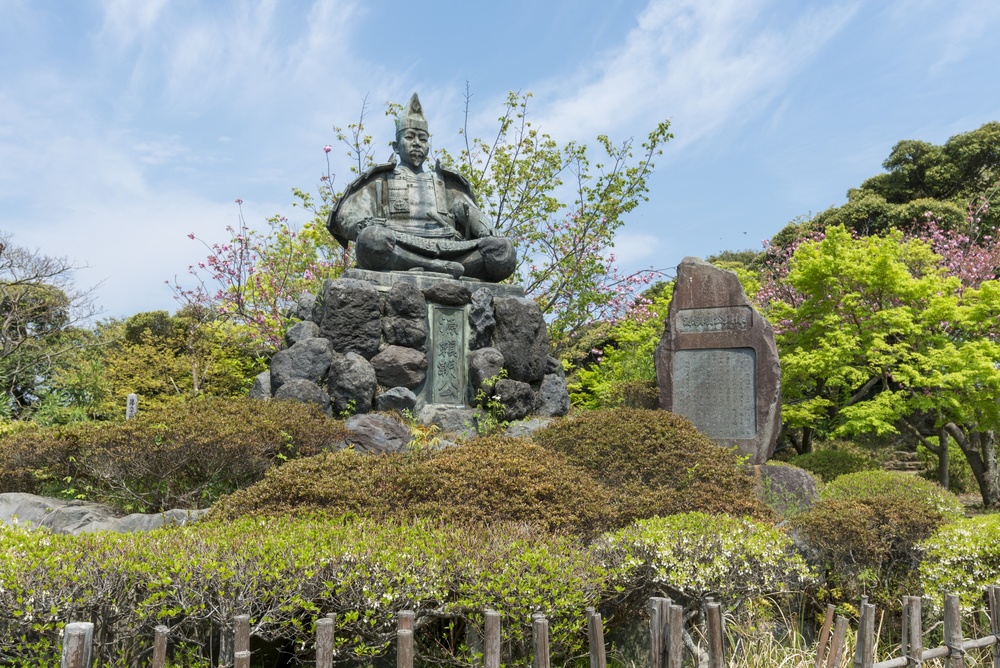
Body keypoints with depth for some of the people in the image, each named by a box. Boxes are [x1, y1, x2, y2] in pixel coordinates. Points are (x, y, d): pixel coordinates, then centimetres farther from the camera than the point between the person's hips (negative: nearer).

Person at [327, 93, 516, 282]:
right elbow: (346, 214, 12)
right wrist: (368, 228, -12)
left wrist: (487, 232, -5)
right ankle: (446, 269, -34)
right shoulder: (382, 180, 25)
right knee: (372, 239, -39)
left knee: (503, 250, -25)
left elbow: (471, 212, 20)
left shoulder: (445, 182, 33)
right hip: (399, 249, -2)